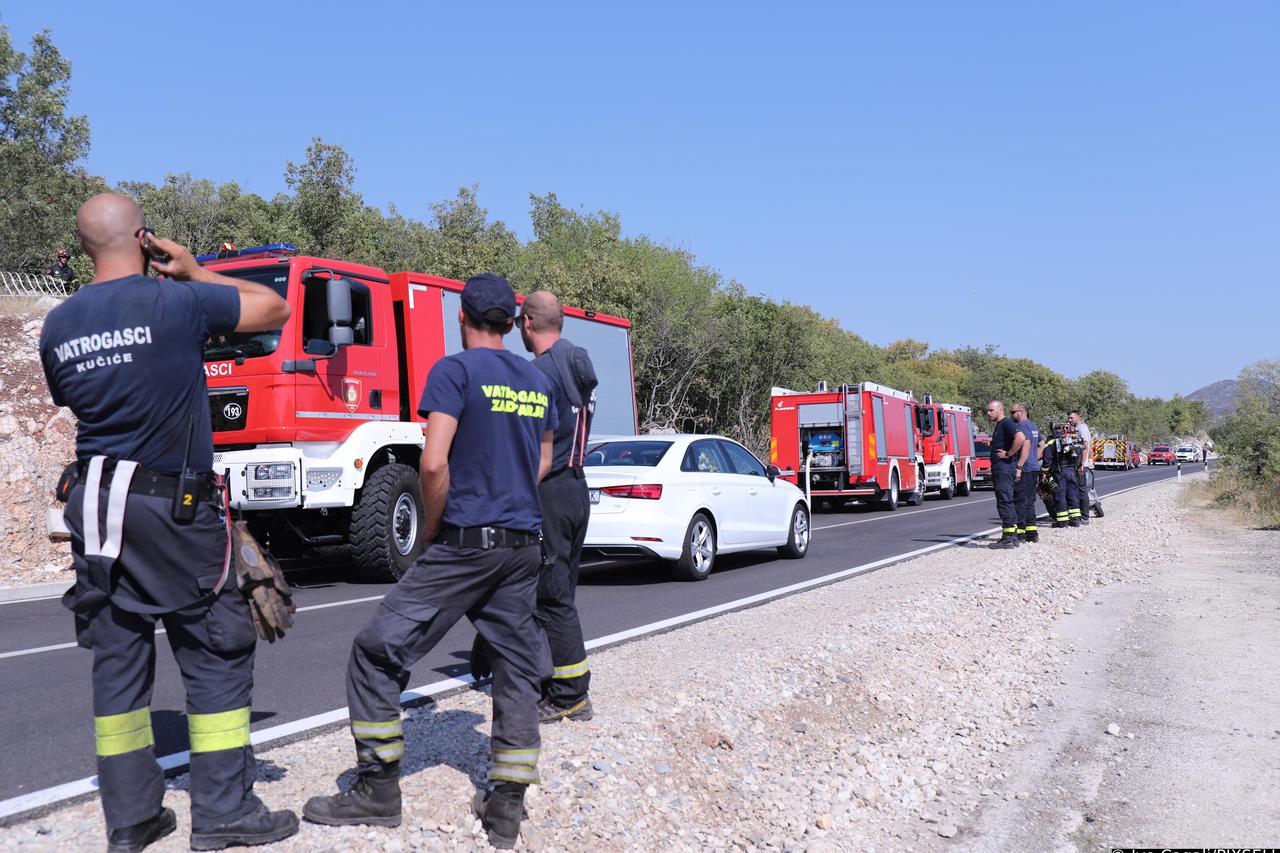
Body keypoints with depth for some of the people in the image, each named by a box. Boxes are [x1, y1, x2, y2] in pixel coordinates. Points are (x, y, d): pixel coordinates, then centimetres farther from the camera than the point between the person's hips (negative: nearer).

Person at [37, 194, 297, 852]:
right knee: (216, 653, 4)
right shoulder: (177, 302, -11)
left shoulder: (57, 326, 6)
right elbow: (276, 308, 1)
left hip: (95, 503, 6)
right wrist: (197, 272, 10)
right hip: (173, 505, -6)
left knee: (117, 656, 11)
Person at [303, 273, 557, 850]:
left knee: (378, 651, 3)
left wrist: (433, 525, -3)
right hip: (524, 544, 7)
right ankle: (507, 806, 11)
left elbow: (434, 463, -17)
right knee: (517, 668, 10)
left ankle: (378, 789, 8)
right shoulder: (537, 381, 12)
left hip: (465, 543, -6)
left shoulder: (455, 371, -8)